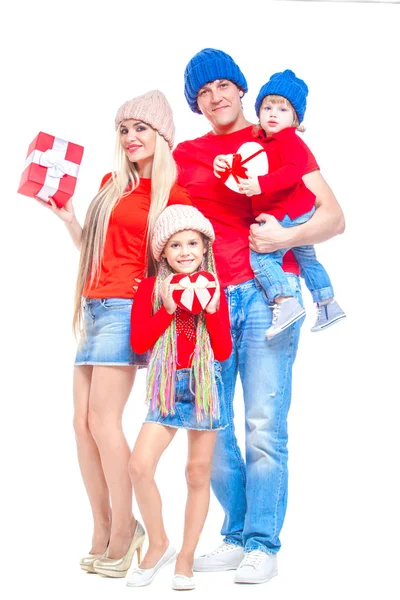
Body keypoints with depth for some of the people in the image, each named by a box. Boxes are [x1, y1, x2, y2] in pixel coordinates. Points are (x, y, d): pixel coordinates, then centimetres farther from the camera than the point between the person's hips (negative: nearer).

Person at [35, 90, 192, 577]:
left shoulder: (172, 192, -3)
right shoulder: (113, 184, 18)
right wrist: (65, 216, 16)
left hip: (125, 307, -7)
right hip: (95, 306, 7)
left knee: (102, 420, -12)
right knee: (83, 422, 2)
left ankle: (123, 533, -1)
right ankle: (103, 534, 9)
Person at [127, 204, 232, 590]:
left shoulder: (212, 289, 3)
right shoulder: (151, 288, 1)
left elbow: (224, 351, -2)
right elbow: (138, 342, -8)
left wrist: (210, 310, -13)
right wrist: (169, 309, -15)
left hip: (205, 386, 0)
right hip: (167, 387, 0)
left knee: (198, 474, 5)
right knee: (140, 466, -14)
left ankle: (185, 559, 18)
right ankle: (158, 544, 8)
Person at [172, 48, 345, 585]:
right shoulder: (185, 155, 16)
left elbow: (334, 218, 2)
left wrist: (286, 237, -15)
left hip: (267, 293, -3)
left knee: (264, 427, -7)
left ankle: (263, 545, 3)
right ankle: (236, 538, 17)